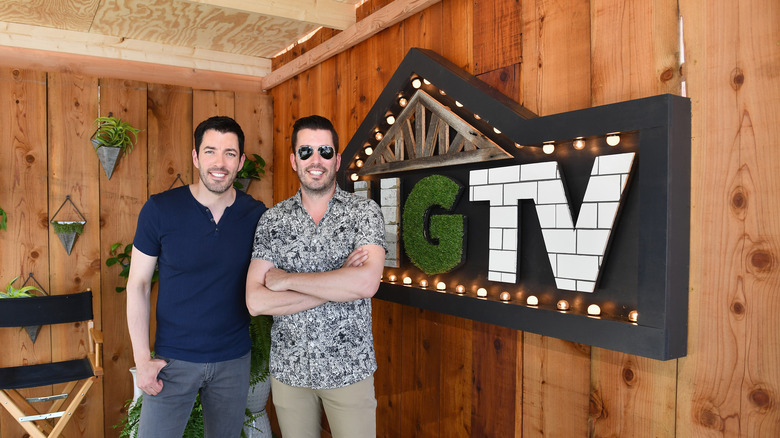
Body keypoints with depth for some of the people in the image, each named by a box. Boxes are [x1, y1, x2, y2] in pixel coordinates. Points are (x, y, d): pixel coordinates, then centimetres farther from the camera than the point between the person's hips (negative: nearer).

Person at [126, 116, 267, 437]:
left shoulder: (256, 215, -5)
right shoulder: (159, 210, -10)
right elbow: (138, 284, -5)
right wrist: (142, 358, -8)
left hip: (234, 361, 2)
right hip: (173, 360, -2)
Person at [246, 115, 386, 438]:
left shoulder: (364, 212, -7)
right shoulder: (272, 220, 0)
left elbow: (366, 283, -23)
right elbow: (255, 302, -11)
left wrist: (285, 279, -16)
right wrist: (338, 285, -17)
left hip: (349, 370, -2)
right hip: (288, 370, 2)